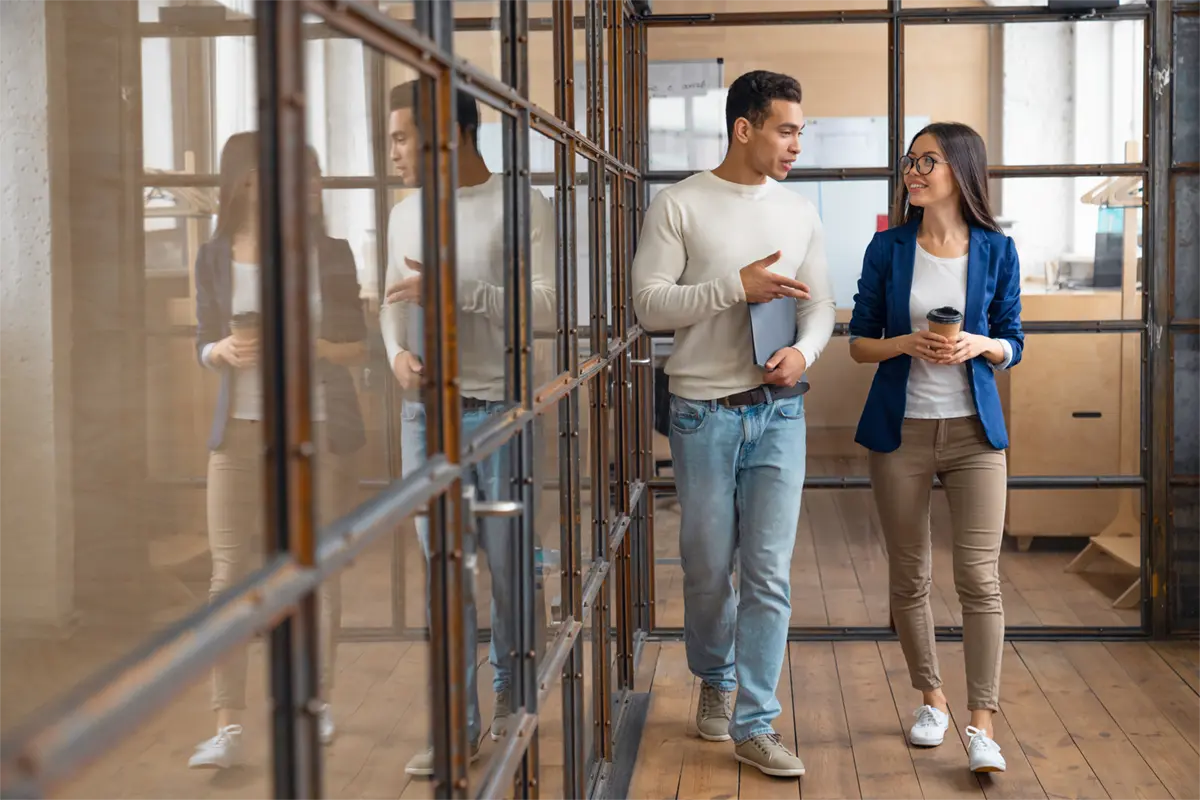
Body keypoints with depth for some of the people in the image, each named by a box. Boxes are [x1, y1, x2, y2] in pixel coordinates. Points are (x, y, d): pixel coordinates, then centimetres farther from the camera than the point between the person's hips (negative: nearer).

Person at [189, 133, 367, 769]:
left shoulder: (330, 256, 1)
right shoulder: (216, 258, 1)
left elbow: (359, 346, 6)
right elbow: (204, 347, 8)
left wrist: (320, 348, -15)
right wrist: (226, 352, -15)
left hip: (318, 428, 1)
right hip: (241, 430, 0)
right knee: (229, 573, -6)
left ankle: (318, 700, 25)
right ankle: (228, 728, -4)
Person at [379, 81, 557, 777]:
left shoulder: (522, 207, -7)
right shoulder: (406, 214, 11)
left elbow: (549, 309, -14)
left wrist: (451, 290, -21)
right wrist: (398, 352, -1)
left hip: (500, 409, -5)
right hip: (427, 411, 5)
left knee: (507, 567, 6)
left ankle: (510, 696, 27)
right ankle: (461, 727, 13)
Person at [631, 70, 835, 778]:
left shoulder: (801, 213, 9)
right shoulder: (679, 206, -3)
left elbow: (821, 305, 12)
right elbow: (650, 304, -10)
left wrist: (805, 350, -10)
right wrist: (738, 284, -19)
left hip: (780, 410, 2)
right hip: (704, 413, -2)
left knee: (770, 574, -3)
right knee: (708, 568, 9)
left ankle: (755, 726, 3)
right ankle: (716, 680, 35)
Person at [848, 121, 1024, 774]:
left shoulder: (995, 250, 0)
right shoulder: (888, 249, 1)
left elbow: (1012, 344, 7)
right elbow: (859, 343, 4)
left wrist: (979, 346, -14)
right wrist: (906, 343, -15)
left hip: (974, 430, -1)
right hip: (901, 428, 1)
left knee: (979, 577, -8)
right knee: (909, 576, 9)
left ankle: (982, 724, -3)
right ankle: (931, 699, 27)